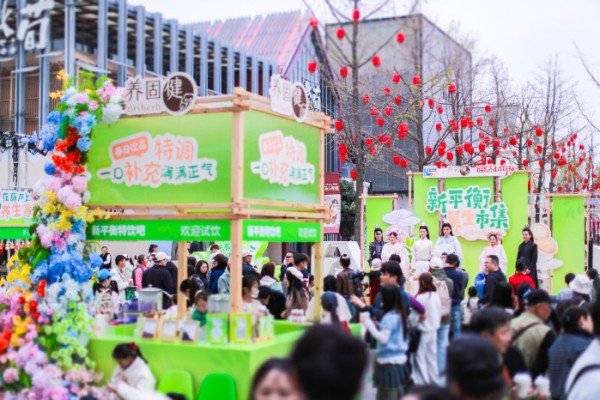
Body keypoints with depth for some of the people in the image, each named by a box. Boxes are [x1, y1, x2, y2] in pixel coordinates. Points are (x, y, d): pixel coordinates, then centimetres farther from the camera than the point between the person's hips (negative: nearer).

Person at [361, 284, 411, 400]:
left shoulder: (389, 317, -18)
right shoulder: (399, 314, 10)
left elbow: (383, 338, -21)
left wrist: (369, 324, -15)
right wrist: (376, 325, 11)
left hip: (389, 361, -9)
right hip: (399, 359, 10)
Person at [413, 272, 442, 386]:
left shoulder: (420, 298, -20)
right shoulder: (436, 296, 0)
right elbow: (439, 313, 8)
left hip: (423, 331, -7)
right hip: (433, 330, 7)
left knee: (420, 357, 2)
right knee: (432, 356, 16)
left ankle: (422, 382, 4)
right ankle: (433, 380, 24)